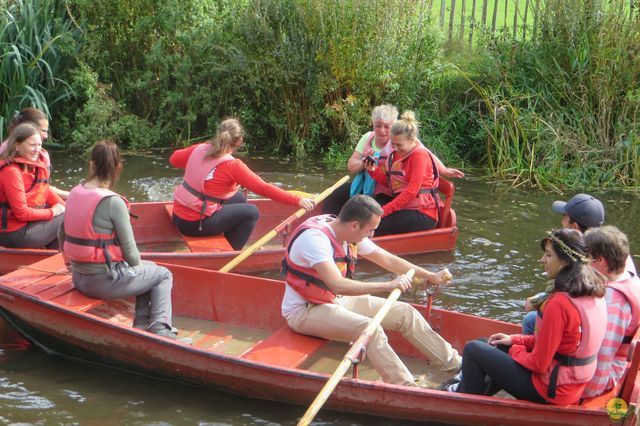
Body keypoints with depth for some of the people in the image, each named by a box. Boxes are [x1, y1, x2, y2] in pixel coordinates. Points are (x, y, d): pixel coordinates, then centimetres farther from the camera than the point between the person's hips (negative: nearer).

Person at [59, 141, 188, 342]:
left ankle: (142, 324, 19)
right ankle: (159, 329, -3)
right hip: (104, 281, -7)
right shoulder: (113, 202, -19)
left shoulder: (74, 193, 2)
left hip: (79, 279, 7)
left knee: (148, 268, 27)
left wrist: (72, 261, 28)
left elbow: (62, 233, 13)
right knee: (163, 275, 15)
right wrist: (138, 265, 6)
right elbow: (129, 250, -15)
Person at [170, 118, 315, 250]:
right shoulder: (233, 166, -17)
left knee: (239, 199, 20)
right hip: (195, 224, -7)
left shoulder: (199, 149, 1)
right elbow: (264, 188, -19)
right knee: (251, 212, 2)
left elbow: (174, 159, 18)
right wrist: (298, 201, -17)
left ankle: (228, 244, 30)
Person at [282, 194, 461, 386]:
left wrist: (431, 276, 10)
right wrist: (388, 286, -42)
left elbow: (388, 260, 11)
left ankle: (455, 364, 12)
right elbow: (337, 285, -40)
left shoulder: (350, 235, -1)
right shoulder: (314, 238, -29)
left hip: (337, 301, 9)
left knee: (405, 313, 1)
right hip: (304, 311, -9)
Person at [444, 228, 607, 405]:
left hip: (550, 391, -9)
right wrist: (515, 340, 11)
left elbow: (538, 364, -21)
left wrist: (514, 349, -1)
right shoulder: (595, 292, 0)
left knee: (473, 349, 2)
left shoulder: (559, 303, -27)